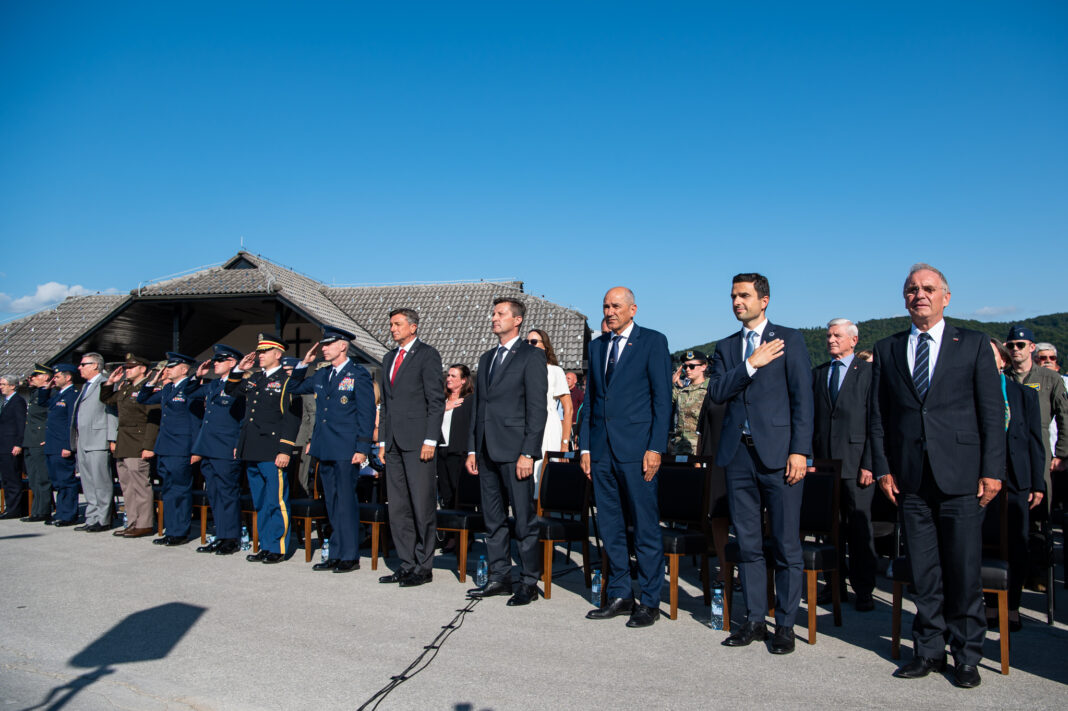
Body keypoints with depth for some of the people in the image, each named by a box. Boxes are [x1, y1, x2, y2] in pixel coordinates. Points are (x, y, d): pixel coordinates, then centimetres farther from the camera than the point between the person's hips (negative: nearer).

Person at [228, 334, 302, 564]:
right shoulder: (254, 379, 16)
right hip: (252, 452, 8)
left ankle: (278, 549, 6)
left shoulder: (287, 381, -6)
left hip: (272, 453, -8)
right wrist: (239, 369, 15)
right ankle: (266, 546, 21)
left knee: (276, 502, -2)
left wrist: (285, 450, -17)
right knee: (260, 504, 13)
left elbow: (292, 418, -12)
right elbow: (229, 390, 31)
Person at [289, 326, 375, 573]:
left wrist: (362, 448, -14)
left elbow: (366, 413, -8)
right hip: (325, 450, 7)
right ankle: (336, 555, 19)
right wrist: (304, 363, 12)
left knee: (346, 502, -3)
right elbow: (296, 388, 27)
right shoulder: (321, 375, 14)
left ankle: (350, 556, 5)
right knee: (331, 503, 11)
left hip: (346, 450, -7)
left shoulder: (358, 375, -5)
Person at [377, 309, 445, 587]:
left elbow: (436, 400, -9)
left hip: (418, 440, -7)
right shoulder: (389, 358, 19)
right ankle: (406, 564, 17)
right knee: (397, 507, 9)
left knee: (422, 505, -3)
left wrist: (430, 440, -15)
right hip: (394, 441, 8)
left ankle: (424, 567, 5)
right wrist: (383, 440, 14)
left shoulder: (428, 355, -3)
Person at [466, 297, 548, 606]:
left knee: (524, 520, -1)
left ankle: (529, 583, 8)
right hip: (487, 451, 7)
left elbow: (537, 409, -10)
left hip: (514, 450, -7)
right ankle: (499, 578, 23)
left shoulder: (531, 356, -4)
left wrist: (528, 453, -16)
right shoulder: (486, 358, 18)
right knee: (493, 519, 13)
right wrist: (472, 449, 13)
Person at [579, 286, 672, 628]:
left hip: (636, 448, -6)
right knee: (610, 526, 11)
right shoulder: (596, 345, 16)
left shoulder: (653, 341, -1)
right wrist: (585, 446, 10)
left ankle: (650, 602, 12)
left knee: (645, 526, 1)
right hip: (602, 449, 6)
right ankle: (620, 596, 23)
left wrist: (655, 447, -13)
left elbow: (662, 397, -5)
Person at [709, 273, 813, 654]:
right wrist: (752, 364, -10)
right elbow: (716, 392, 1)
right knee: (748, 545, 10)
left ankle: (785, 625, 13)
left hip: (778, 452, -4)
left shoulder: (789, 340, 3)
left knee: (787, 546, 1)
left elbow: (802, 398, -3)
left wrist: (800, 450, -11)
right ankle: (754, 620, 21)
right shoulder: (725, 347, 15)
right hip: (738, 453, 4)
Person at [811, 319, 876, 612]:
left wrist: (869, 463, -10)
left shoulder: (868, 372, 0)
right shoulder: (817, 373, 13)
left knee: (859, 527, 2)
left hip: (855, 462, -4)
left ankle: (863, 591, 11)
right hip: (824, 461, 4)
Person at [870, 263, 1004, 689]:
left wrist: (992, 470, -5)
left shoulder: (973, 345, 5)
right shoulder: (887, 350, 11)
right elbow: (878, 414, 10)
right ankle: (929, 650, 19)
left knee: (964, 570, 2)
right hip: (911, 478, 2)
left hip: (961, 475, -2)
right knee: (923, 572, 7)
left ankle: (966, 656, 17)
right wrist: (882, 467, 2)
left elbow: (992, 412, 2)